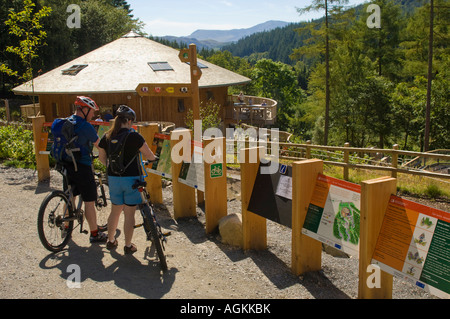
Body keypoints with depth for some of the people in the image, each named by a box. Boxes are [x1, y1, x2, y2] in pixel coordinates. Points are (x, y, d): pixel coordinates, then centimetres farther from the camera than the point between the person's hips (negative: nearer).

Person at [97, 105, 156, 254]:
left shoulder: (106, 137, 2)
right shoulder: (134, 136, -12)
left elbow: (102, 157, 14)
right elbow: (149, 156, -6)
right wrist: (153, 157, 17)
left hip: (113, 179, 4)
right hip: (132, 178, -4)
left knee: (115, 211, 20)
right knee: (129, 214, 6)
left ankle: (111, 240, 33)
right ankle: (128, 246, 15)